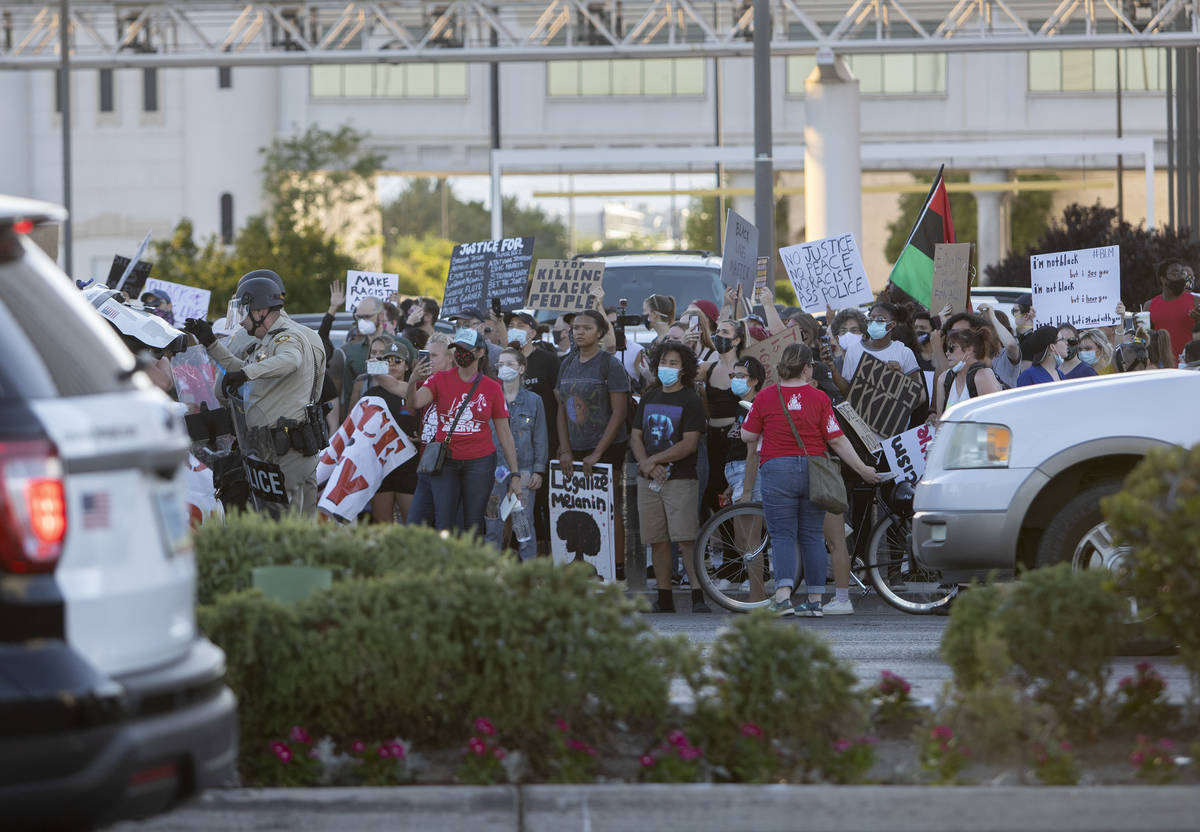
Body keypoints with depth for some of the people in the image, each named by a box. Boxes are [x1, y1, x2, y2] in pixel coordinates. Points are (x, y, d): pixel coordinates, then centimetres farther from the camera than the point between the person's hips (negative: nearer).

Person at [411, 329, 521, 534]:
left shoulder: (492, 388, 3)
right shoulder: (440, 380, 3)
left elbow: (504, 433, 6)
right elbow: (416, 402, -15)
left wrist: (515, 474, 4)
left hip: (480, 462, 0)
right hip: (445, 463, 1)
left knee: (473, 526, 0)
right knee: (443, 527, -4)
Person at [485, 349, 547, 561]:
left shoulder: (533, 401, 5)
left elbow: (540, 439, 6)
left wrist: (538, 471, 0)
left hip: (523, 469, -1)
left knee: (524, 521, -1)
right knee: (492, 522, 1)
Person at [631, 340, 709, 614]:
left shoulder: (691, 401, -3)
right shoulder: (649, 398, 15)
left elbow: (689, 444, -11)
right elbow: (636, 436, 12)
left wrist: (654, 460, -11)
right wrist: (645, 464, -6)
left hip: (681, 479, -5)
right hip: (649, 479, 5)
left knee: (686, 540, -13)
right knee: (658, 541, 6)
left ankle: (698, 596, -16)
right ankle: (664, 599, 11)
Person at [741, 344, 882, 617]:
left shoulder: (765, 397, -2)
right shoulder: (819, 398, -2)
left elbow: (748, 436, 1)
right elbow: (837, 440, -3)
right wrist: (862, 469, 5)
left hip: (777, 470, -1)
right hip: (813, 470, 1)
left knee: (782, 536, -1)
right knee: (813, 537, 9)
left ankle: (783, 595, -18)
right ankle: (815, 601, 9)